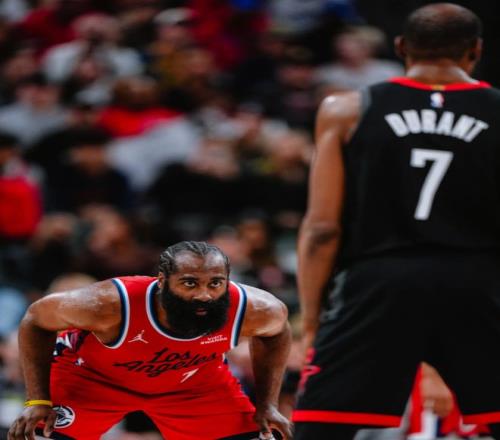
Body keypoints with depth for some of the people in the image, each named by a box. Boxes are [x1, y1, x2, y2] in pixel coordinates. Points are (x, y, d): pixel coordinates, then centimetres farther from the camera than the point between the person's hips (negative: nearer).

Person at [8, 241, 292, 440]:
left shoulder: (251, 310, -32)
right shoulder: (111, 306, -40)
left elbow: (277, 328, -4)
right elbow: (36, 320, -20)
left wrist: (267, 404, -8)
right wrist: (38, 400, -24)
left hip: (195, 378, 3)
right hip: (92, 373, -3)